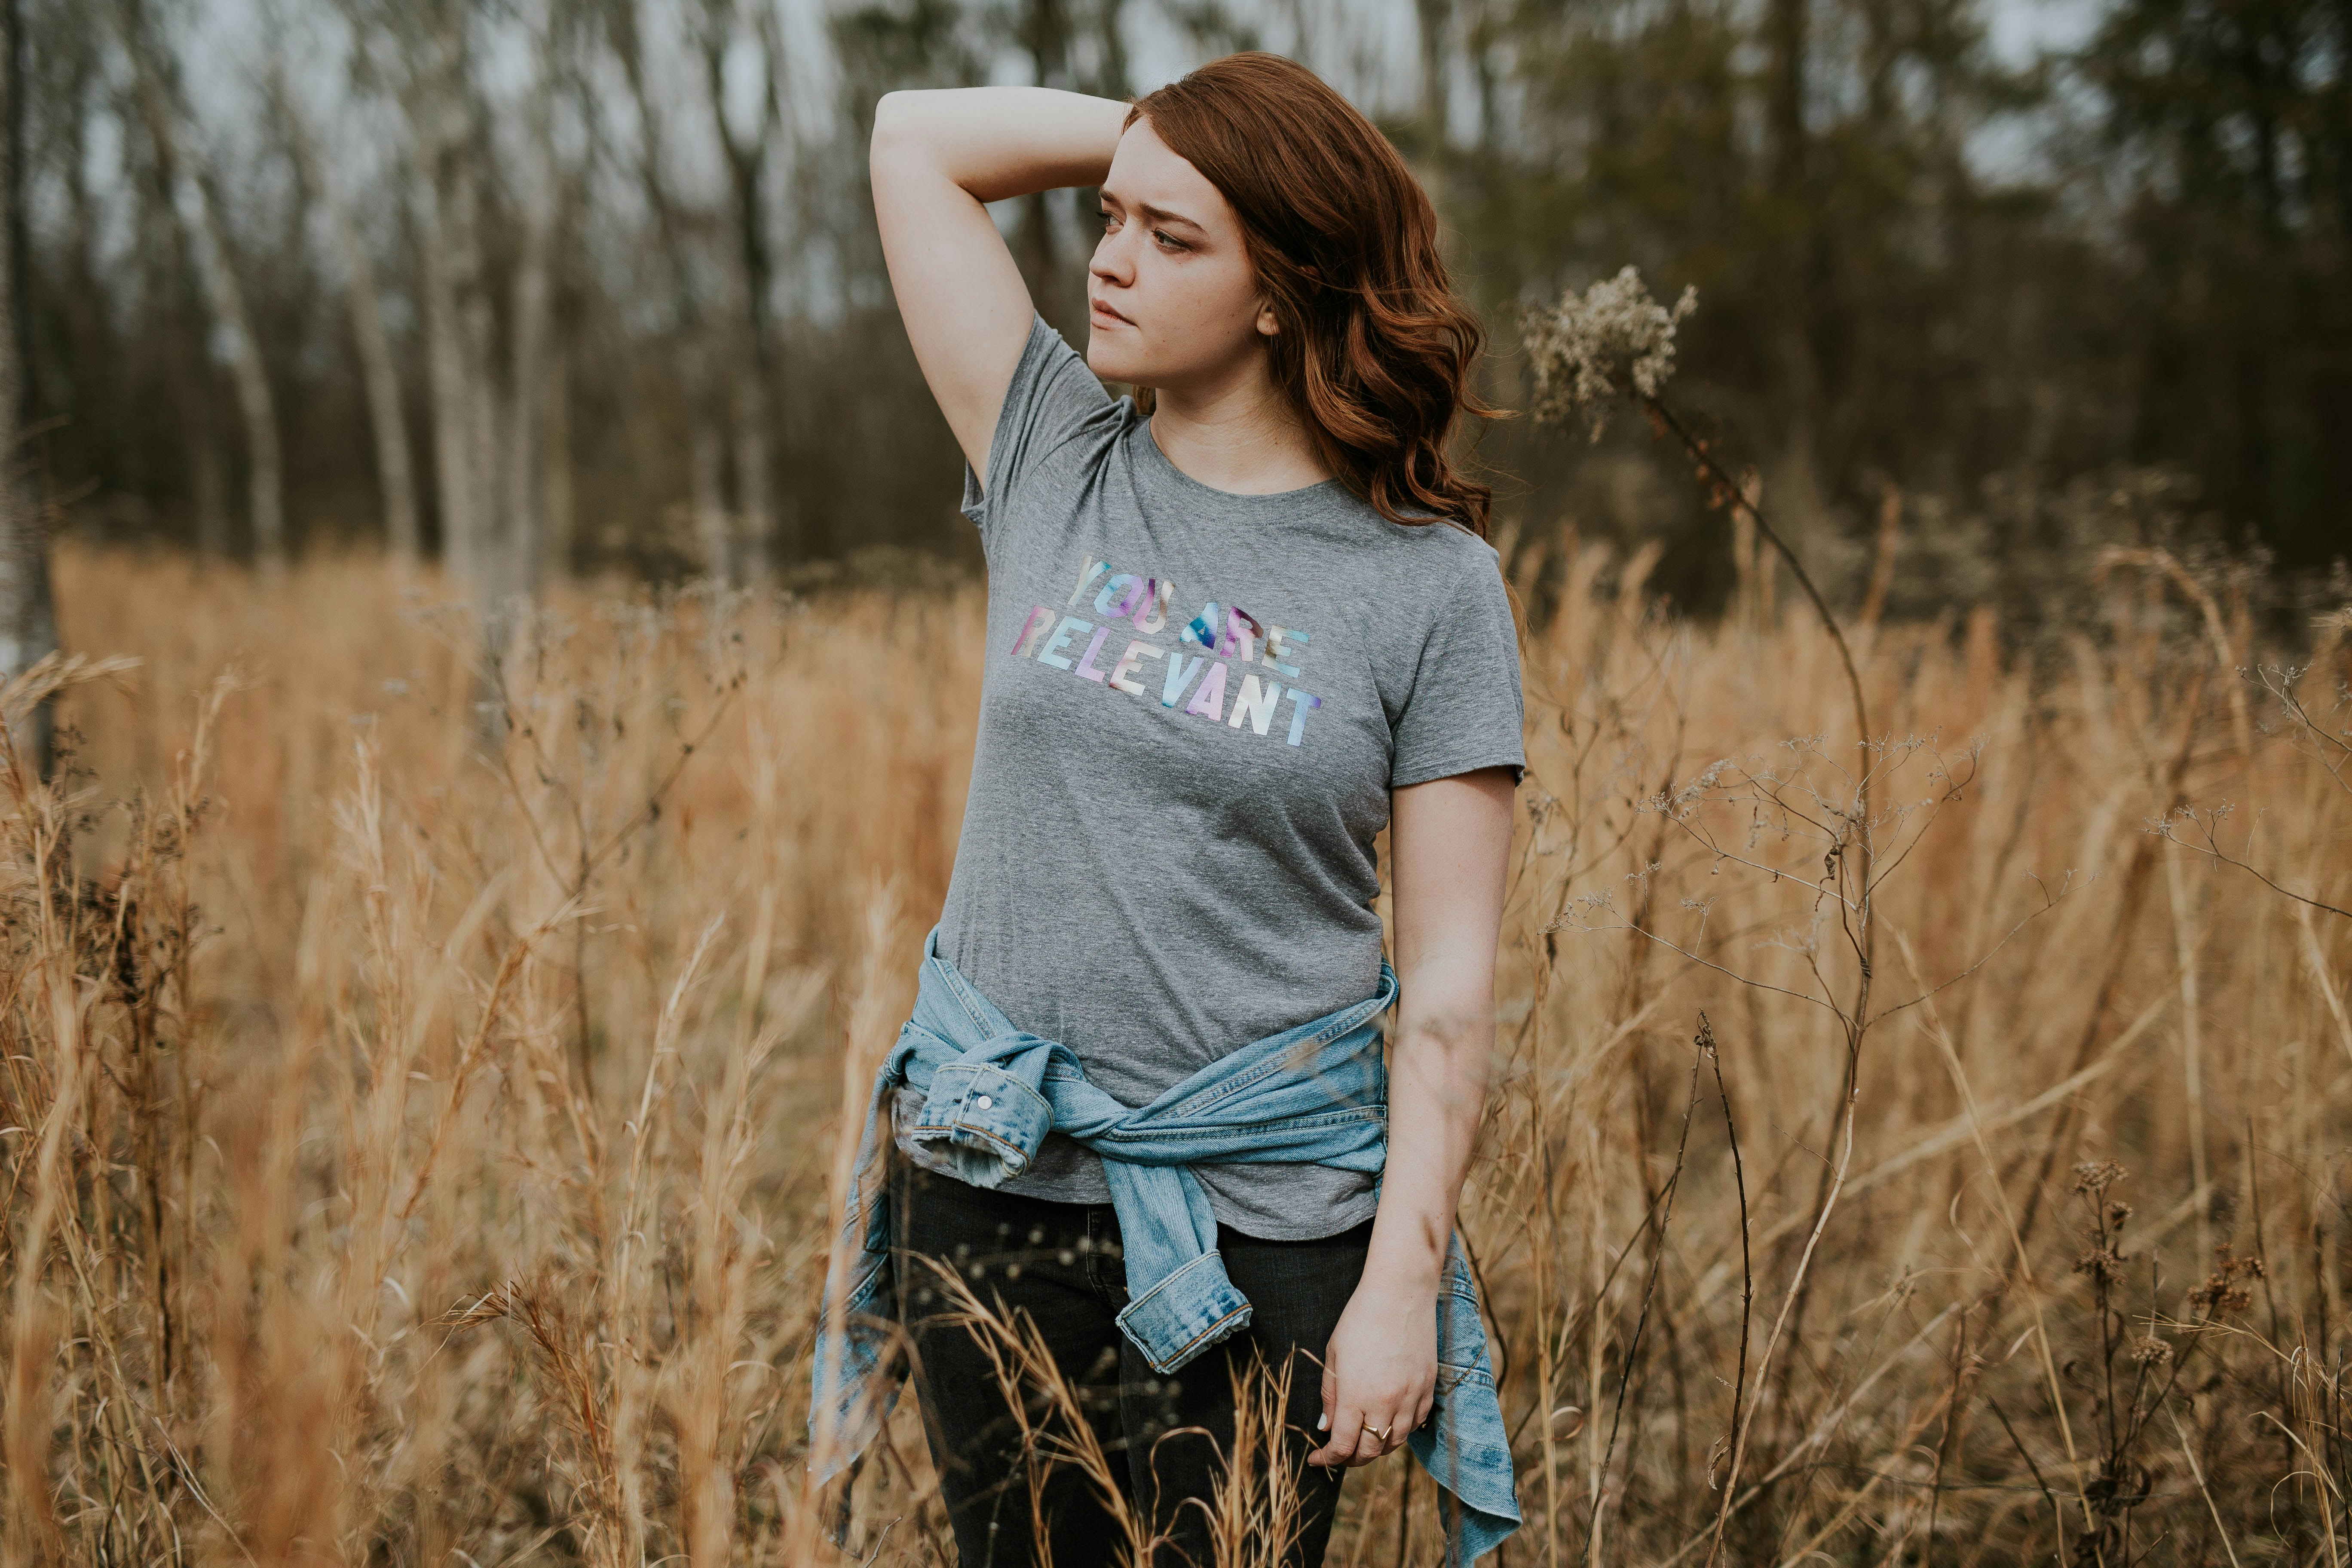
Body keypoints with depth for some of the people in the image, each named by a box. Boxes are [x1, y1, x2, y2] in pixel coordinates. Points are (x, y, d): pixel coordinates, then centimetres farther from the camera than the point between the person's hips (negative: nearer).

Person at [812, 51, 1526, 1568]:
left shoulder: (1432, 585, -6)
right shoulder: (1058, 464, 3)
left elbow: (1452, 988, -7)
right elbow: (916, 135, 6)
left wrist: (1402, 1283, -12)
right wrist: (1164, 133, 2)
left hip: (1264, 1223, -3)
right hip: (988, 1194, 3)